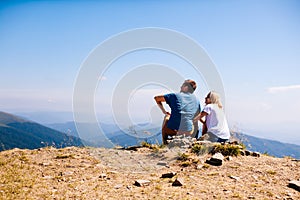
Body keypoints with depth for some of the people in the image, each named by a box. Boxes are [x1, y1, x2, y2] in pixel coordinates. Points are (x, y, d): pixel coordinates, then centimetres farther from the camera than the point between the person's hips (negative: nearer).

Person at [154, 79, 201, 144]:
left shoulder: (175, 96, 4)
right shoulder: (196, 100, 11)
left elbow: (156, 98, 14)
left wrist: (164, 111, 22)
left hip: (174, 131, -3)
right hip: (189, 133, 3)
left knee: (167, 117, 29)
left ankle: (165, 143, 29)